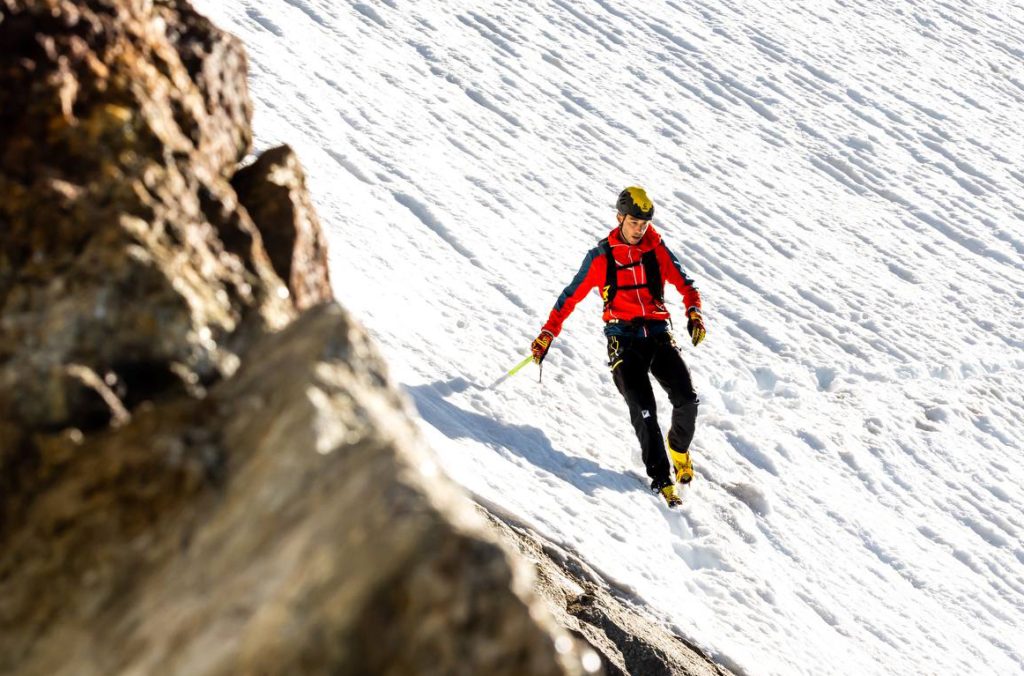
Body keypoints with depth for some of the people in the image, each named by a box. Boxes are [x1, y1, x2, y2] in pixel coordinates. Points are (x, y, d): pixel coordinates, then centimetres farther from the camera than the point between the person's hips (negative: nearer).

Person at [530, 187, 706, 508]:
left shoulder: (658, 250, 7)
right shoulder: (601, 257, 1)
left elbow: (686, 285, 11)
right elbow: (571, 297, 6)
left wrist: (694, 313, -10)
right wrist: (547, 334, 2)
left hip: (659, 334, 2)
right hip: (623, 340, -2)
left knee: (687, 399, -14)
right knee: (643, 410, -17)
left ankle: (679, 448, 17)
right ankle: (662, 480, -10)